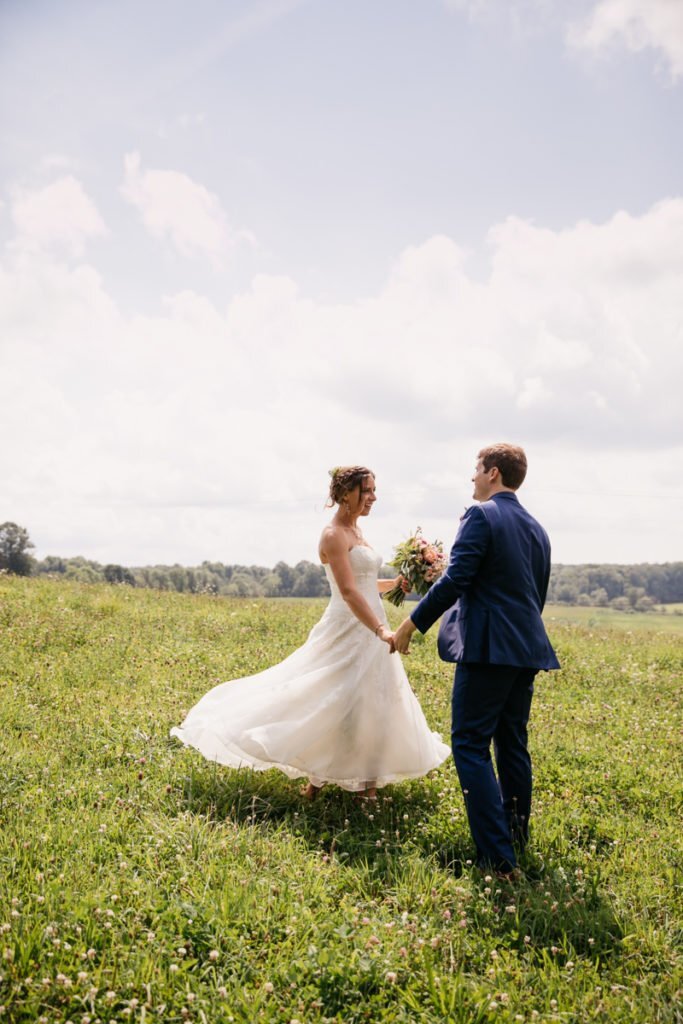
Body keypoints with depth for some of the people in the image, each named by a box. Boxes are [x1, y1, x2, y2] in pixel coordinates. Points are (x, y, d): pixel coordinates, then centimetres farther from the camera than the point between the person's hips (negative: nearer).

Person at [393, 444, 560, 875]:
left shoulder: (481, 516, -9)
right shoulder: (536, 529, 16)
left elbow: (455, 581, -16)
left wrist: (411, 623, -8)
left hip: (488, 647, -8)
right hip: (527, 647, 9)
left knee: (471, 746, -5)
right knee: (512, 744, 17)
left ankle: (499, 859, -10)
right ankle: (517, 839, 27)